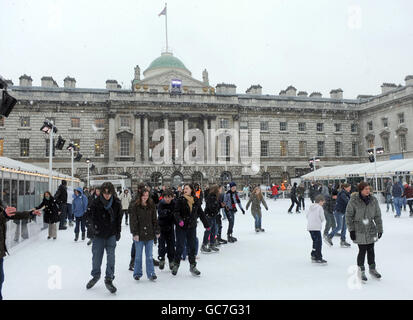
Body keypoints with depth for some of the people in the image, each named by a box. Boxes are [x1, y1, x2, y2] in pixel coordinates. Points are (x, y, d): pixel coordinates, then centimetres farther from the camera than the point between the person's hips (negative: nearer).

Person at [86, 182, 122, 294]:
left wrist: (118, 232, 5)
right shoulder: (96, 202, -10)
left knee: (111, 256, -7)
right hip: (99, 234, 0)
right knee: (96, 255, 11)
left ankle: (109, 279, 5)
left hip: (111, 234, 0)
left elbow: (119, 218, 3)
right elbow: (91, 217, -3)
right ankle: (96, 275, 36)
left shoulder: (117, 203, -6)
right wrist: (93, 227, -19)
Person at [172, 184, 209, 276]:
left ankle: (192, 266, 19)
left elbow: (201, 213, 13)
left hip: (192, 227, 3)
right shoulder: (180, 200, -5)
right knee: (180, 246, 2)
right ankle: (176, 265, 20)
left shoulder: (196, 200, 6)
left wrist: (206, 224, 16)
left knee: (192, 246, 8)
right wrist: (179, 220, -30)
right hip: (181, 227, -3)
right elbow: (176, 212, -11)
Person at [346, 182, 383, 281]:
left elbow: (377, 216, 7)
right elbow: (348, 215, -6)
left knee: (371, 250, 13)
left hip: (371, 229, 4)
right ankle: (361, 271, 17)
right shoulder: (354, 200, -13)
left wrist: (380, 229, 7)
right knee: (362, 250, -2)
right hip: (359, 230, -4)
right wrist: (351, 229, -8)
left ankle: (372, 269, 32)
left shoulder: (373, 200, -1)